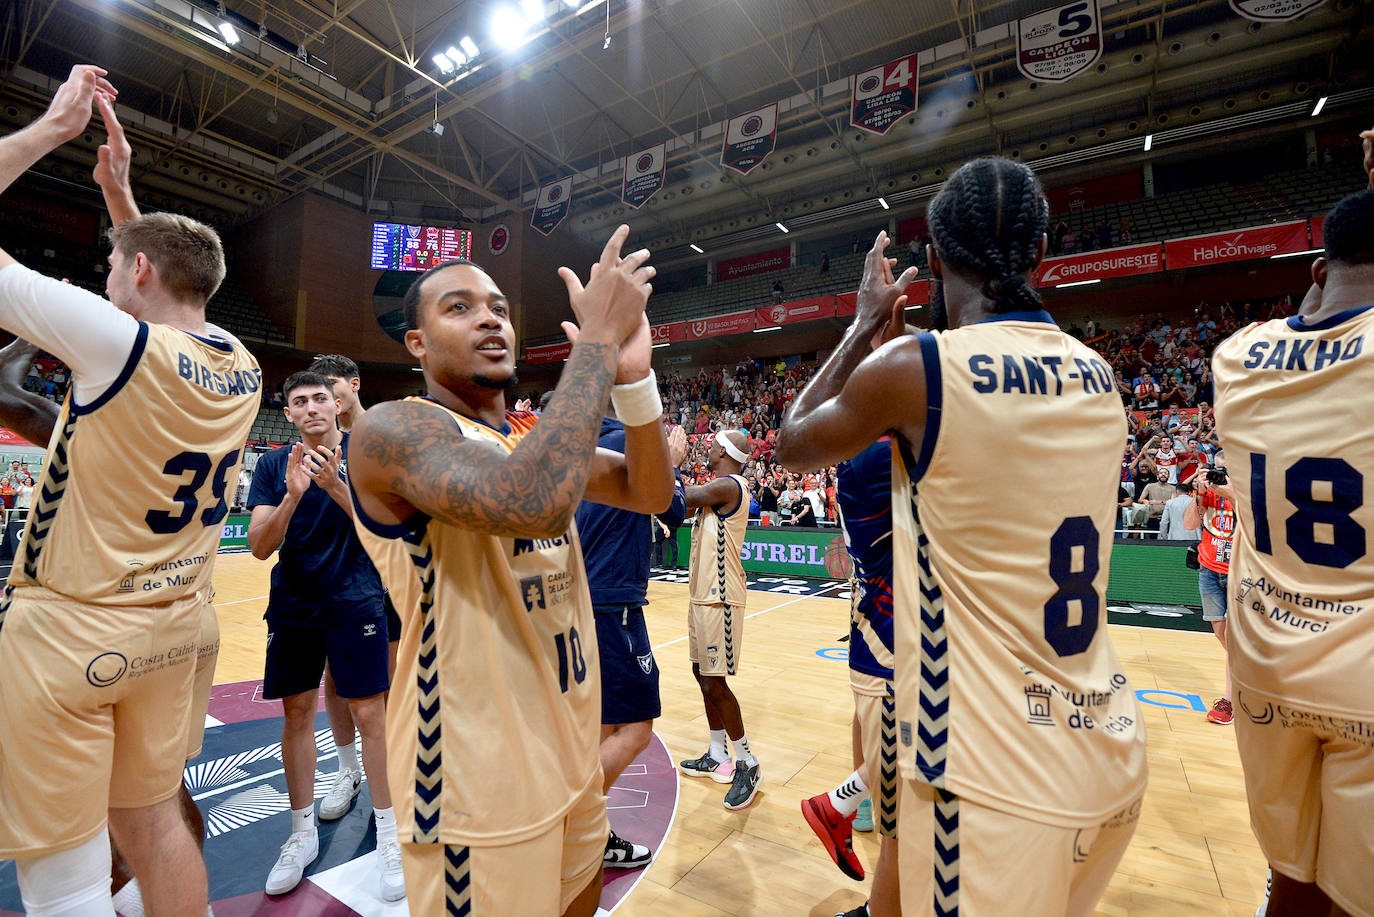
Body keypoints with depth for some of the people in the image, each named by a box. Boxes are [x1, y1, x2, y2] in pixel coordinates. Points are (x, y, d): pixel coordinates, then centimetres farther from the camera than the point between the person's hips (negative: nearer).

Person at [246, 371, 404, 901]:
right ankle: (302, 834, 31)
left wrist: (335, 485, -24)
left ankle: (388, 838, 16)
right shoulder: (273, 464, 4)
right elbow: (260, 547, -4)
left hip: (355, 602, -3)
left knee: (370, 714, -1)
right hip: (293, 607, 3)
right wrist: (293, 495, -21)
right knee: (297, 713, 11)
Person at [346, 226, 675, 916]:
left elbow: (650, 493, -2)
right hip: (478, 779, -7)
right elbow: (532, 502, -38)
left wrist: (631, 372, -17)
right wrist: (597, 338, -28)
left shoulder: (536, 435, 7)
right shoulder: (392, 430, -18)